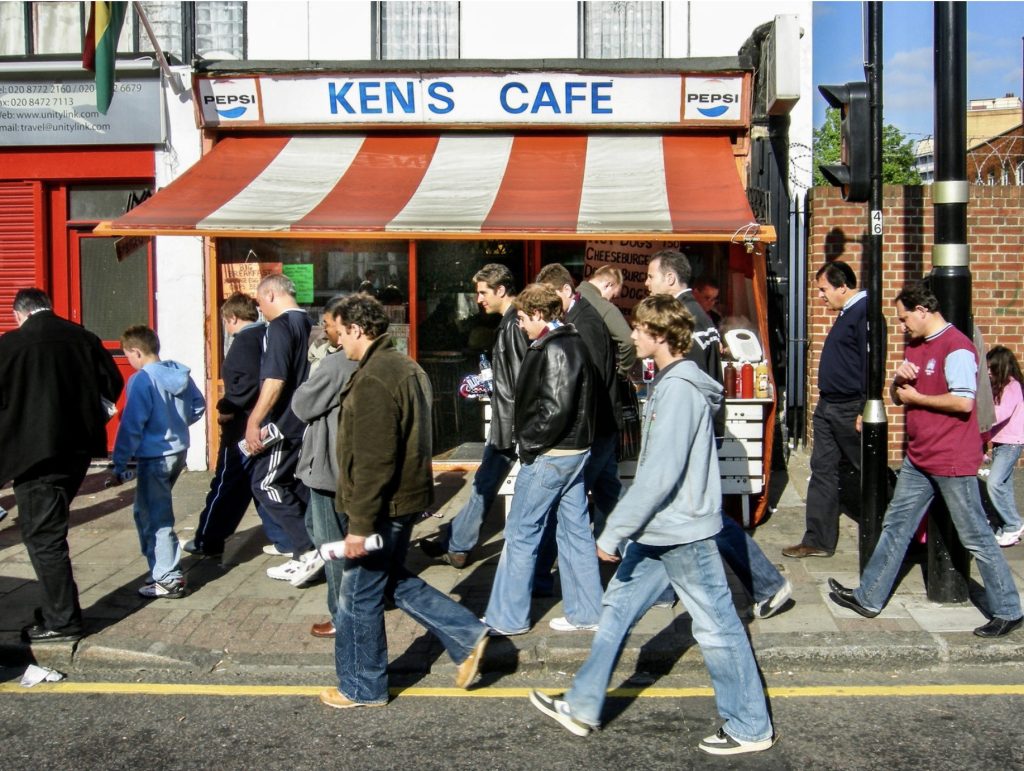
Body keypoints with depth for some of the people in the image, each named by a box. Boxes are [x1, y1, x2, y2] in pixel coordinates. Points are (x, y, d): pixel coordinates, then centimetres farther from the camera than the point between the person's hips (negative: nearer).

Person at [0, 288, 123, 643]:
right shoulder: (83, 338, 3)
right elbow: (112, 383, 6)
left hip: (34, 451, -6)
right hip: (77, 447, 6)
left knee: (42, 534, 2)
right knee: (50, 528, 20)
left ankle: (62, 621, 5)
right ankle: (59, 607, 25)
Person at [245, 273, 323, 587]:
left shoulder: (280, 326, -14)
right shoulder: (308, 323, 13)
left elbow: (275, 380, -23)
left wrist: (253, 422, -19)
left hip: (285, 423, -9)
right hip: (308, 420, 9)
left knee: (265, 483, -3)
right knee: (298, 486, 13)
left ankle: (309, 551, -8)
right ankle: (304, 559, 16)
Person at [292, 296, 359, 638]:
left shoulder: (334, 364, -21)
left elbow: (302, 406, -13)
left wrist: (304, 388, 3)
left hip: (330, 464, -9)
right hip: (352, 463, 9)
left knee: (331, 540, 1)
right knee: (316, 524, 23)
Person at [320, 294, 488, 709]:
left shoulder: (373, 380, -22)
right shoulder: (407, 367, 10)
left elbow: (373, 462, -25)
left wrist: (359, 524, -22)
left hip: (382, 506, -10)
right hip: (406, 498, 10)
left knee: (359, 597, 5)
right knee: (394, 581, 22)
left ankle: (362, 688, 19)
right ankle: (467, 636, 19)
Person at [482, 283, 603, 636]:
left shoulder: (552, 349, -17)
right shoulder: (574, 343, 12)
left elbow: (555, 407, -24)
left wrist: (529, 443, -13)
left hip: (548, 456, -10)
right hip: (575, 450, 10)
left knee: (520, 534, 0)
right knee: (576, 530, 12)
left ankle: (507, 617, 9)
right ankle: (585, 612, 19)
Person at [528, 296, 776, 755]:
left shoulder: (678, 390, -21)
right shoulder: (672, 382, 10)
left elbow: (659, 474, -26)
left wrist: (614, 531, -21)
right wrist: (624, 527, 21)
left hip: (681, 531, -10)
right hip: (660, 529, 10)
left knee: (716, 626, 2)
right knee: (617, 608, 15)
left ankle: (751, 728, 16)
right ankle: (582, 708, 25)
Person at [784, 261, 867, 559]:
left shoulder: (865, 313, -16)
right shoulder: (846, 314, 14)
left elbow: (872, 364, -22)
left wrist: (865, 411, -23)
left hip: (851, 410, -10)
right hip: (828, 407, 10)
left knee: (866, 474, 3)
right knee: (823, 471, 9)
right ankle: (818, 540, 14)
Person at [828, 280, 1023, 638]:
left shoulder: (956, 347, -16)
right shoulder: (915, 347, 13)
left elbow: (963, 402, -26)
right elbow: (897, 396, 18)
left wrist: (915, 397, -13)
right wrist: (899, 379, -5)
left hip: (953, 461, -9)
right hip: (918, 458, 9)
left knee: (976, 537, 0)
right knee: (895, 527, 13)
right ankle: (869, 598, 21)